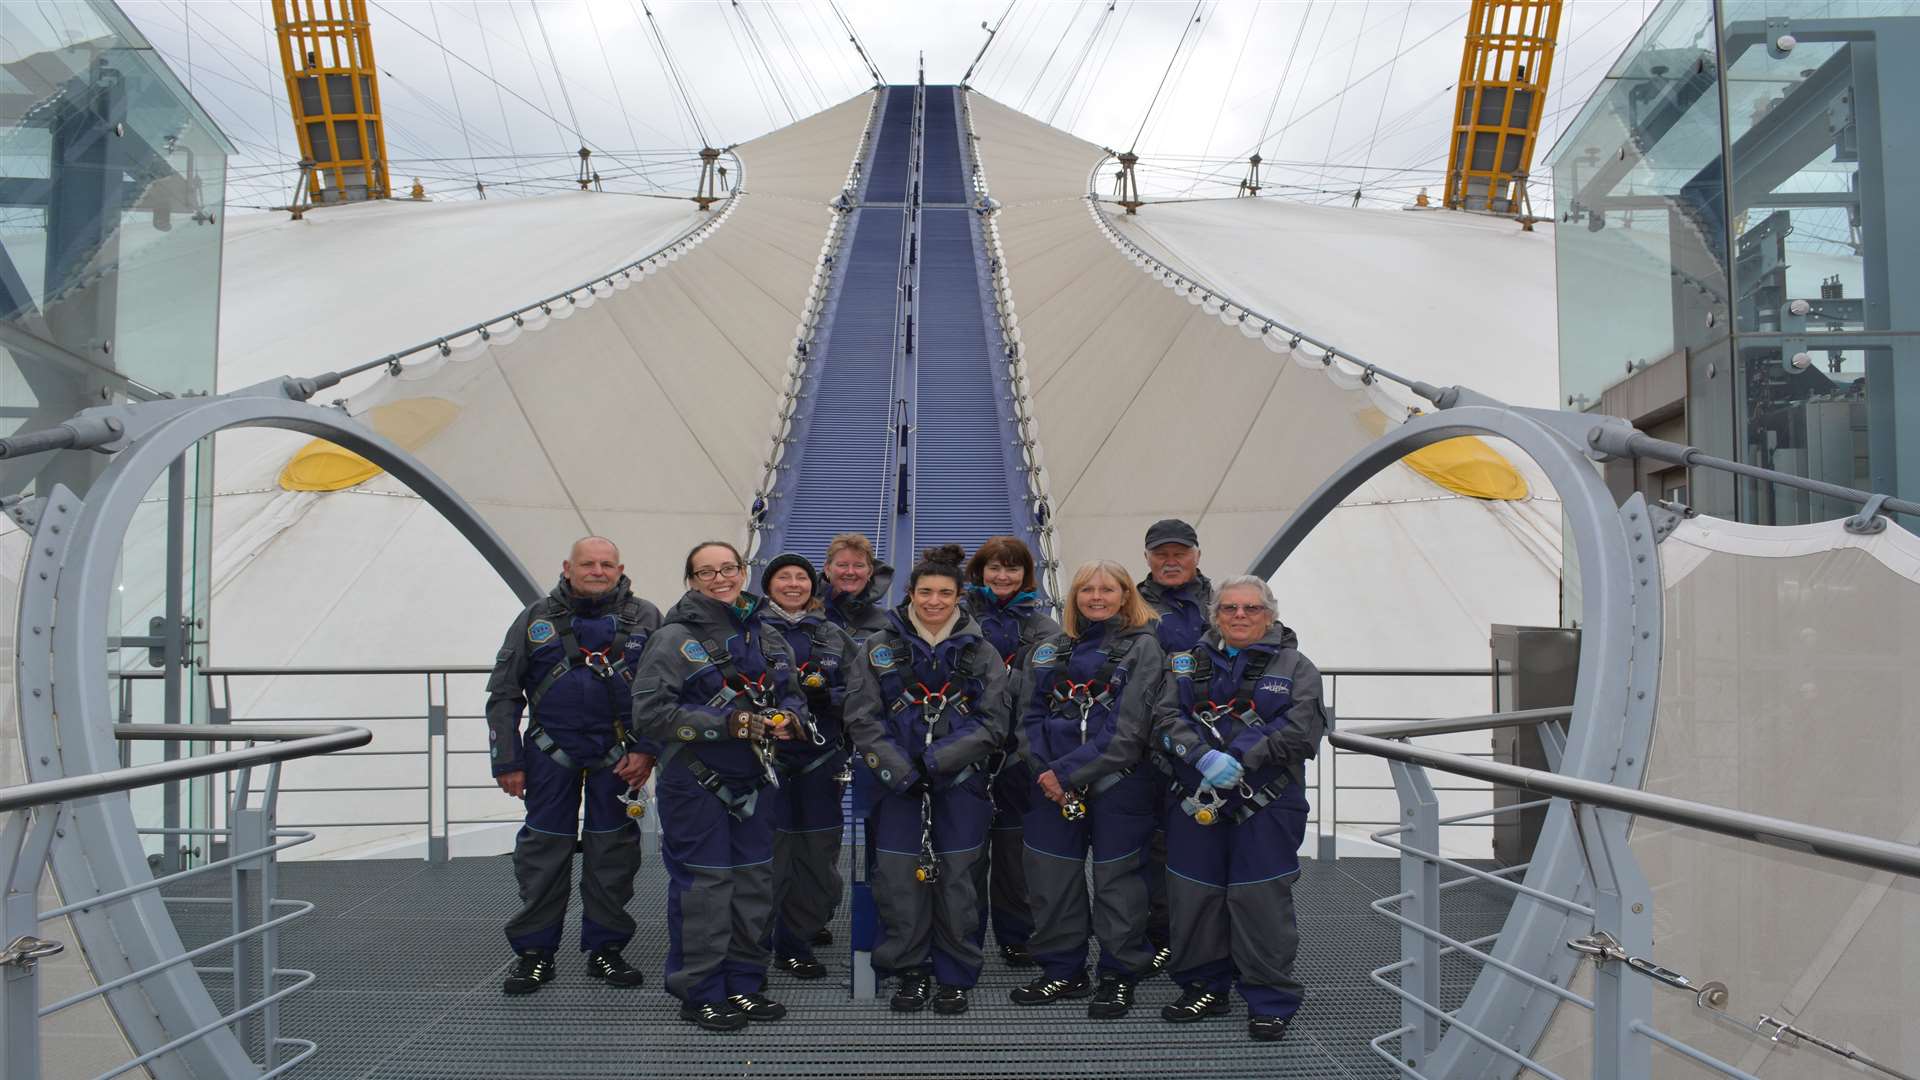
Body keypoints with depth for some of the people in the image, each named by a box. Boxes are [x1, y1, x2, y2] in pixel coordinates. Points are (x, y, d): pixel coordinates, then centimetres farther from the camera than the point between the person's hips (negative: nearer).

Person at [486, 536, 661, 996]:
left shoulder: (645, 619, 3)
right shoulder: (536, 618, 3)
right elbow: (503, 694, 5)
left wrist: (645, 751, -6)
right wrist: (506, 760, 0)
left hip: (617, 755, 0)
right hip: (551, 753, 0)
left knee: (613, 850, 6)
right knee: (544, 849, 3)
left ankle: (605, 948, 18)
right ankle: (533, 952, 14)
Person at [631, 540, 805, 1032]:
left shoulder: (767, 639, 12)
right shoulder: (674, 638, -8)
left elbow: (793, 696, 23)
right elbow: (650, 712, -16)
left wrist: (788, 717, -2)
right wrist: (728, 725, -20)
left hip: (752, 782, 6)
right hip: (694, 784, -6)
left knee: (754, 884, 11)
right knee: (703, 888, -3)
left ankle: (745, 983, 24)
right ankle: (700, 994, 9)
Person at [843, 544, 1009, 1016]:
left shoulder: (981, 653, 4)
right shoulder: (880, 649, 3)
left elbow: (992, 724, -2)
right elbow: (862, 719, -2)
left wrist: (935, 760, -13)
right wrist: (900, 770, -14)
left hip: (960, 787, 0)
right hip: (898, 787, 0)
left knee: (956, 881, 3)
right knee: (899, 881, 0)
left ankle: (955, 977, 19)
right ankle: (911, 972, 19)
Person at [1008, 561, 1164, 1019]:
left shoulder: (1142, 646, -3)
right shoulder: (1051, 650, 13)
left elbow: (1130, 728, -12)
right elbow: (1029, 716, 9)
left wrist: (1068, 771, -15)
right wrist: (1046, 770, -9)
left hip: (1117, 782, -5)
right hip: (1054, 787, 5)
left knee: (1117, 878, 3)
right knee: (1051, 877, 8)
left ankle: (1120, 974, 17)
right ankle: (1062, 970, 23)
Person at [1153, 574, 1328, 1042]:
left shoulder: (1295, 667, 5)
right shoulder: (1188, 664, 13)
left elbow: (1301, 731, -8)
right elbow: (1166, 718, -1)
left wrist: (1240, 764, -16)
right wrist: (1204, 757, -19)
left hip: (1266, 806, -3)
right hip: (1195, 805, 3)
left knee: (1261, 900, -3)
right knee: (1194, 897, 8)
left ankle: (1271, 1001, 11)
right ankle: (1204, 988, 24)